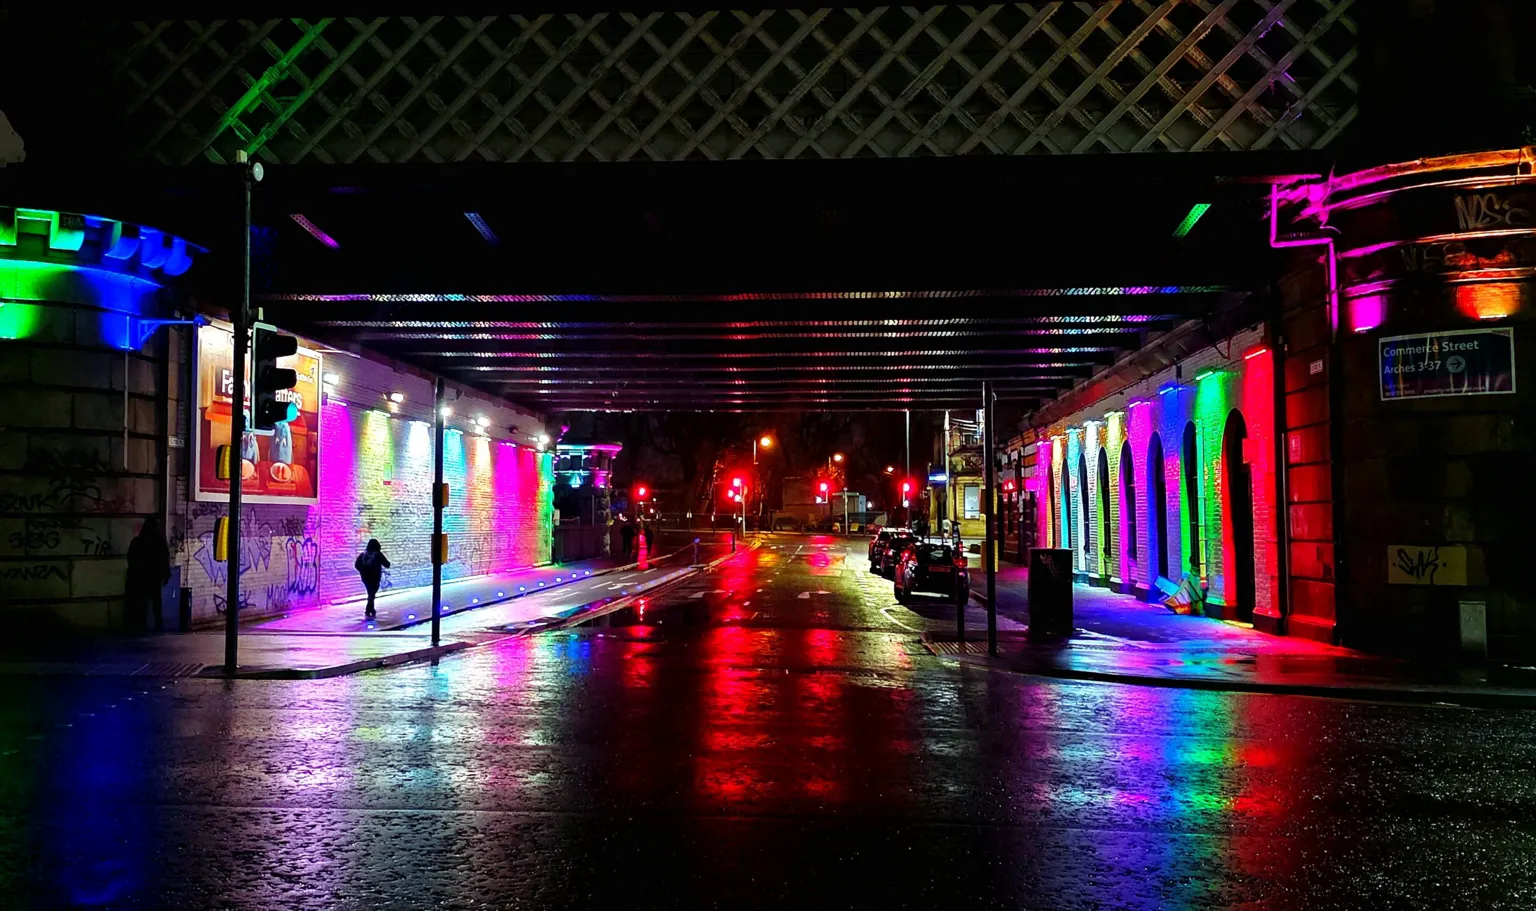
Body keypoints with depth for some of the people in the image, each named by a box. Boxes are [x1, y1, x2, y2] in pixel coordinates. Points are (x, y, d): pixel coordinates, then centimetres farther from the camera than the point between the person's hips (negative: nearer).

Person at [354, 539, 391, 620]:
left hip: (365, 578, 5)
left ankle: (372, 611, 28)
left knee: (371, 594, 20)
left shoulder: (363, 554, 5)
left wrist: (363, 571, 16)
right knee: (371, 595, -4)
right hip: (375, 578, -5)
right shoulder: (378, 554, -7)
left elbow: (357, 565, 3)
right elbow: (387, 565, -4)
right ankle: (368, 613, -12)